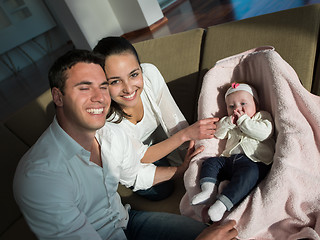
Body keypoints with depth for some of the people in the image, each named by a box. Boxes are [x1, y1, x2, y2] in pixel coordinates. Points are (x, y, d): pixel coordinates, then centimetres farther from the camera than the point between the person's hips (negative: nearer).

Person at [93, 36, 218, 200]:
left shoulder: (150, 74, -30)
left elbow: (174, 120, -18)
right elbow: (140, 157, -28)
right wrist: (186, 134, -36)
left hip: (153, 141, 3)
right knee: (161, 190, -15)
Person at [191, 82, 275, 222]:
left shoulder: (262, 116, 14)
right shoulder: (230, 122, 30)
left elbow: (264, 133, -7)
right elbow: (218, 133, 16)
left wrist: (243, 120, -6)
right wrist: (228, 122, -1)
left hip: (255, 162, -6)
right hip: (230, 159, 6)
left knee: (248, 172, -34)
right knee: (211, 162, -10)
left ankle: (222, 203, -44)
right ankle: (209, 189, -30)